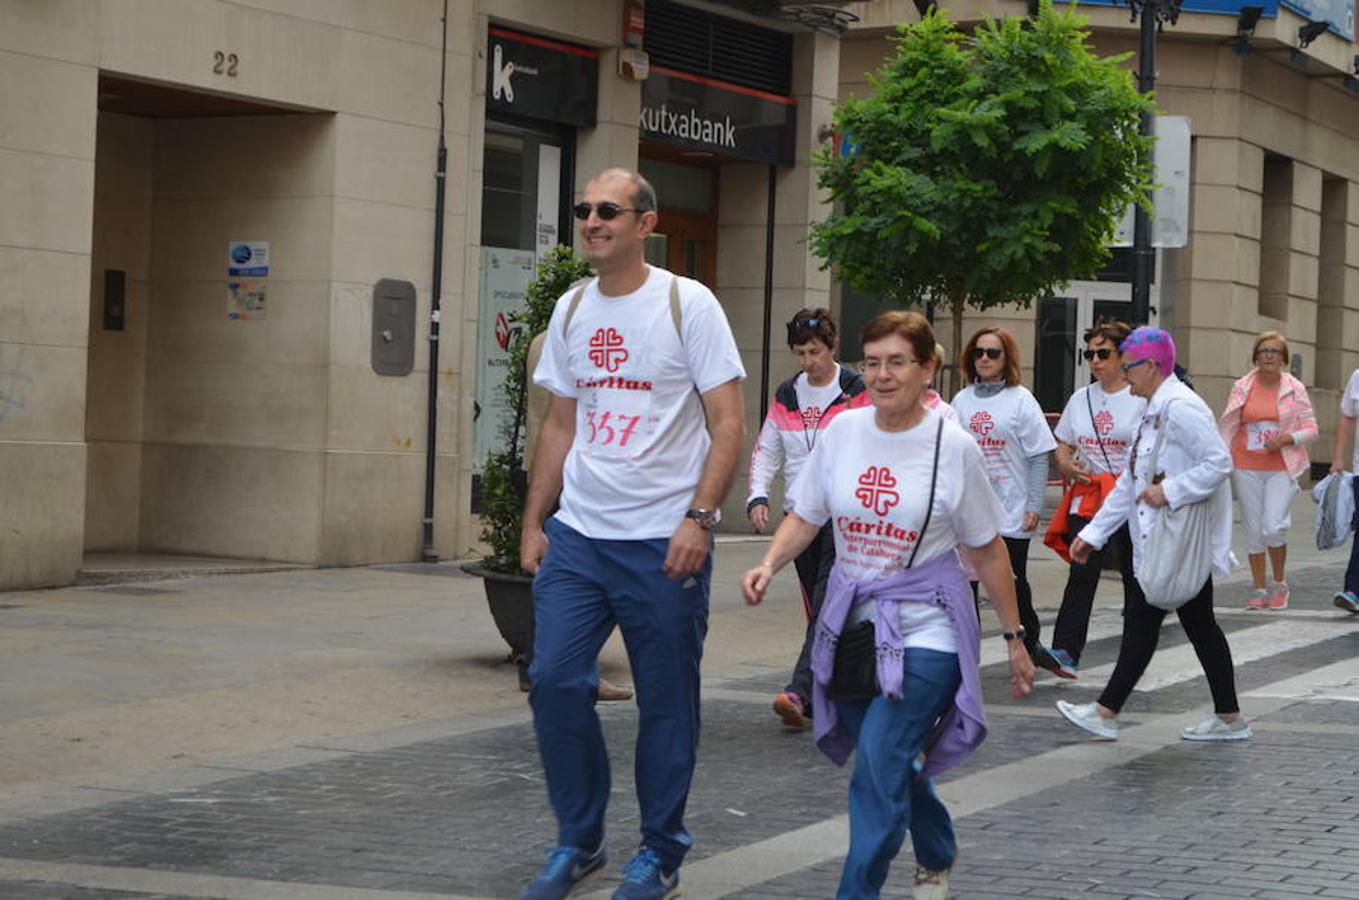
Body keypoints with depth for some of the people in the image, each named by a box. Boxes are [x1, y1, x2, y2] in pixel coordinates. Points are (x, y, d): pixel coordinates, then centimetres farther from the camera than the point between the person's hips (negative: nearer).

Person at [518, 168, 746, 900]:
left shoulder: (687, 304, -6)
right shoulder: (570, 310, 10)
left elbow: (729, 423, -8)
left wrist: (698, 518, -17)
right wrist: (533, 521, 10)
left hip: (663, 542, -5)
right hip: (577, 535, 5)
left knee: (666, 702, 2)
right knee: (554, 680, -2)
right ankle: (579, 840, 14)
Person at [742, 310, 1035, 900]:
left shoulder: (953, 446, -8)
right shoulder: (843, 430, 0)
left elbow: (987, 550, 1)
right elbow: (804, 517, 8)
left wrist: (1014, 637, 6)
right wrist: (769, 566, -12)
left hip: (924, 629, -4)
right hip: (851, 622, 4)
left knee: (880, 769, -17)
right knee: (890, 765, 16)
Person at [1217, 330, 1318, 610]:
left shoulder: (1295, 389, 1)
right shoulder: (1242, 387, 3)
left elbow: (1311, 430, 4)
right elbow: (1227, 428, 7)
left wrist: (1287, 439, -14)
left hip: (1281, 469, -2)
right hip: (1247, 468, 2)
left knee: (1274, 528, -14)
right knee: (1253, 530, 6)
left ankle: (1279, 584, 9)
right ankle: (1259, 590, 17)